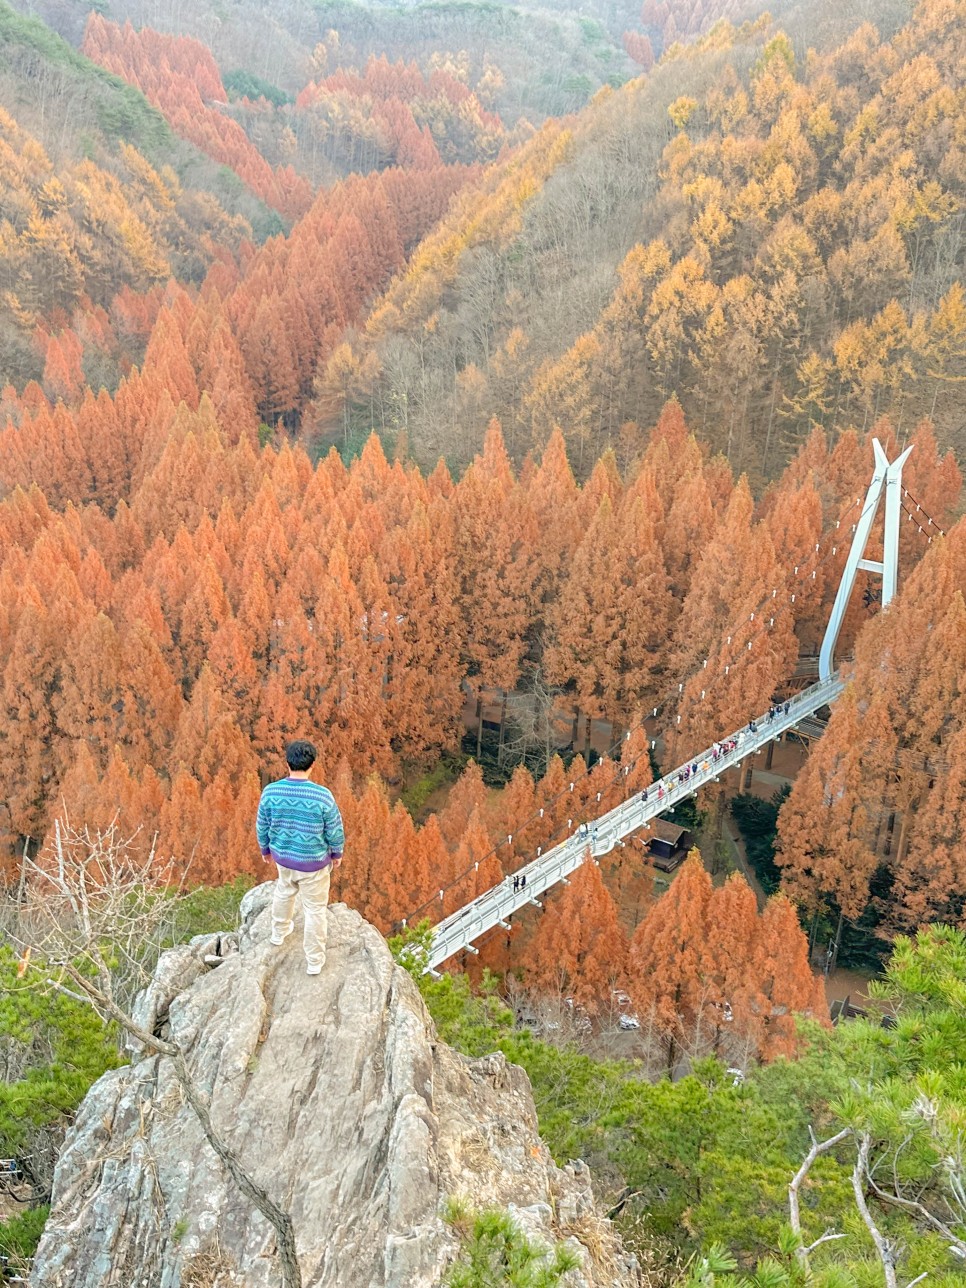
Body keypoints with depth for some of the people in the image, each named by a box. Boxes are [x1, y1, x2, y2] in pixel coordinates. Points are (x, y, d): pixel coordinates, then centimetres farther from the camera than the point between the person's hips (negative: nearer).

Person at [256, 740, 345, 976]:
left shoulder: (270, 792, -17)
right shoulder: (322, 795, -26)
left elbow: (262, 826, -3)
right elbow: (335, 830, -13)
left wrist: (265, 849, 17)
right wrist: (337, 853, 7)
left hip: (282, 856, 4)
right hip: (313, 861, -4)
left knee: (284, 891, 34)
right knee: (315, 909, 14)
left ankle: (279, 931, 57)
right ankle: (315, 960, 26)